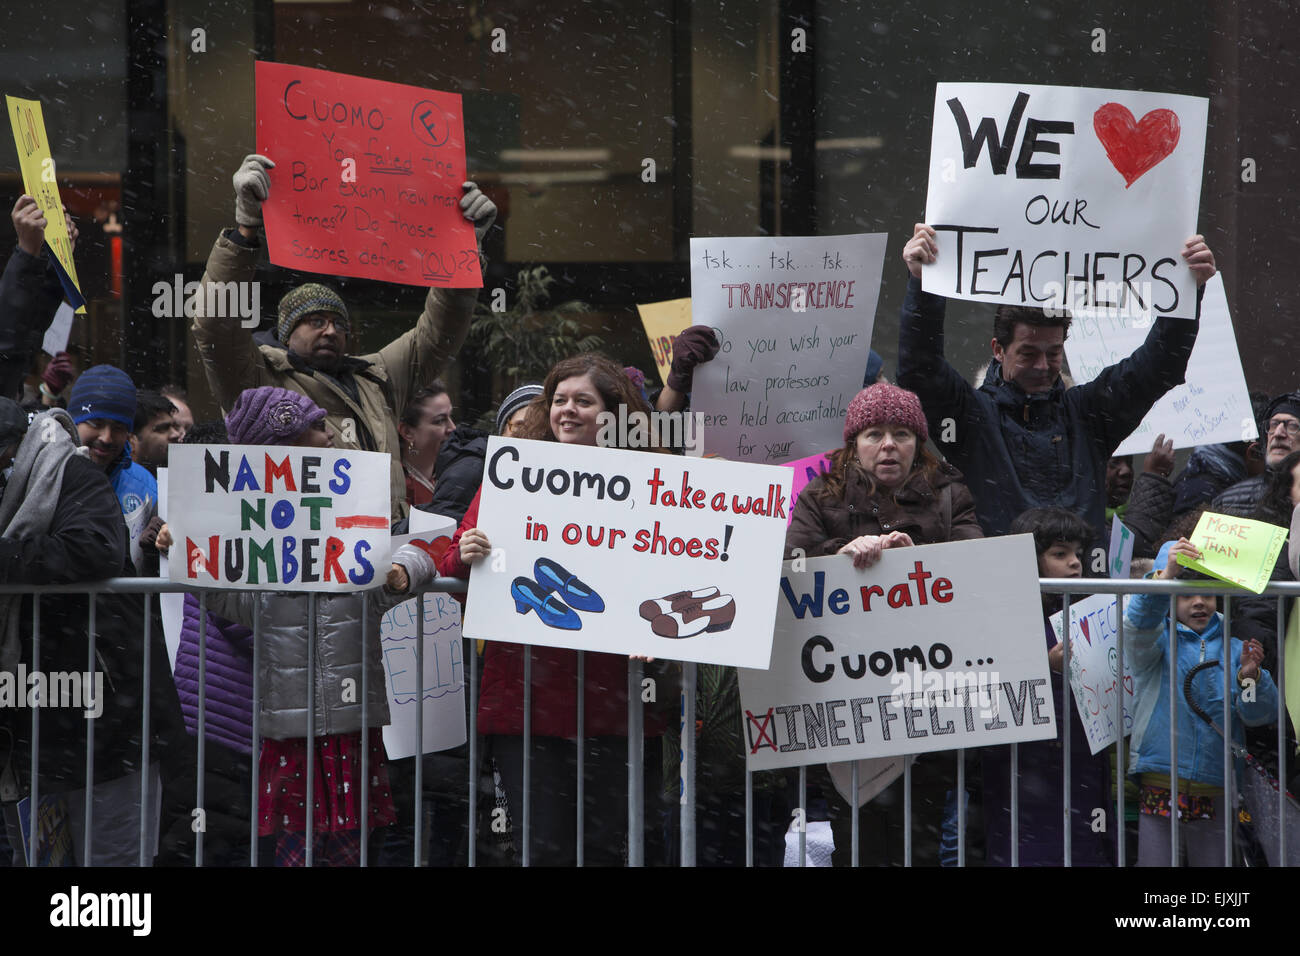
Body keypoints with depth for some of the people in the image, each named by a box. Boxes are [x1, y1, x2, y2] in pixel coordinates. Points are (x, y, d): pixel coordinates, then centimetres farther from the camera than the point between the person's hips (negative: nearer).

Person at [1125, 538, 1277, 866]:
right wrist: (1166, 575, -37)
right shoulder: (1158, 640, 6)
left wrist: (1249, 677, -21)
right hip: (1159, 789, -2)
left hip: (1216, 795, 2)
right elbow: (1139, 624, -19)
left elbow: (1260, 714, 1)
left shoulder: (1233, 650, 11)